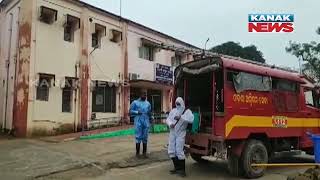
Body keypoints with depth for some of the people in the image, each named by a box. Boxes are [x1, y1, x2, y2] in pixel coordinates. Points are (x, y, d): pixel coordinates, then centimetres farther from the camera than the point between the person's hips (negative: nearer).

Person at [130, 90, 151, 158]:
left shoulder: (148, 103, 14)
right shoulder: (135, 102, 3)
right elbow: (131, 111, 0)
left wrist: (150, 113, -2)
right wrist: (137, 112, -13)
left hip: (146, 122, 4)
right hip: (138, 122, -3)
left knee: (145, 137, 6)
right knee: (138, 137, -2)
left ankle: (144, 152, 14)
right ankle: (137, 152, 8)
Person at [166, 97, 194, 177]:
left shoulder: (187, 111, -5)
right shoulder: (173, 111, 12)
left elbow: (191, 119, -22)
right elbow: (168, 119, 8)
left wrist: (181, 117, -28)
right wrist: (170, 124, -14)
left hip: (180, 134, -6)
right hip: (172, 133, 6)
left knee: (179, 151, -8)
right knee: (171, 151, 10)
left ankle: (182, 170, 6)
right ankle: (177, 168, 25)